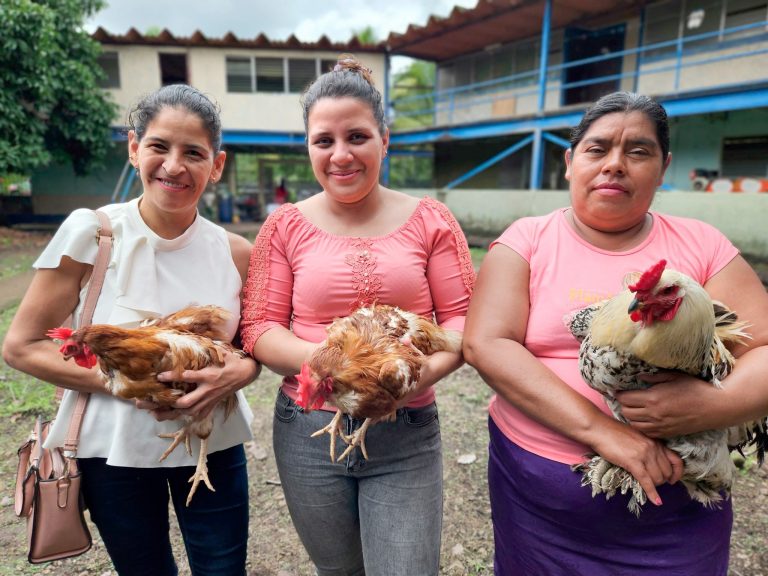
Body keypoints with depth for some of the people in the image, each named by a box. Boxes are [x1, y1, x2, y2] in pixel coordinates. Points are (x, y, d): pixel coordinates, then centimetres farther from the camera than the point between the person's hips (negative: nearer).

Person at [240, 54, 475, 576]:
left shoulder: (429, 219, -1)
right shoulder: (286, 226, 1)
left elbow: (463, 317, -2)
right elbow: (258, 328, -2)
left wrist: (429, 368, -22)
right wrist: (322, 358, -20)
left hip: (407, 437, -1)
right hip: (309, 432, 2)